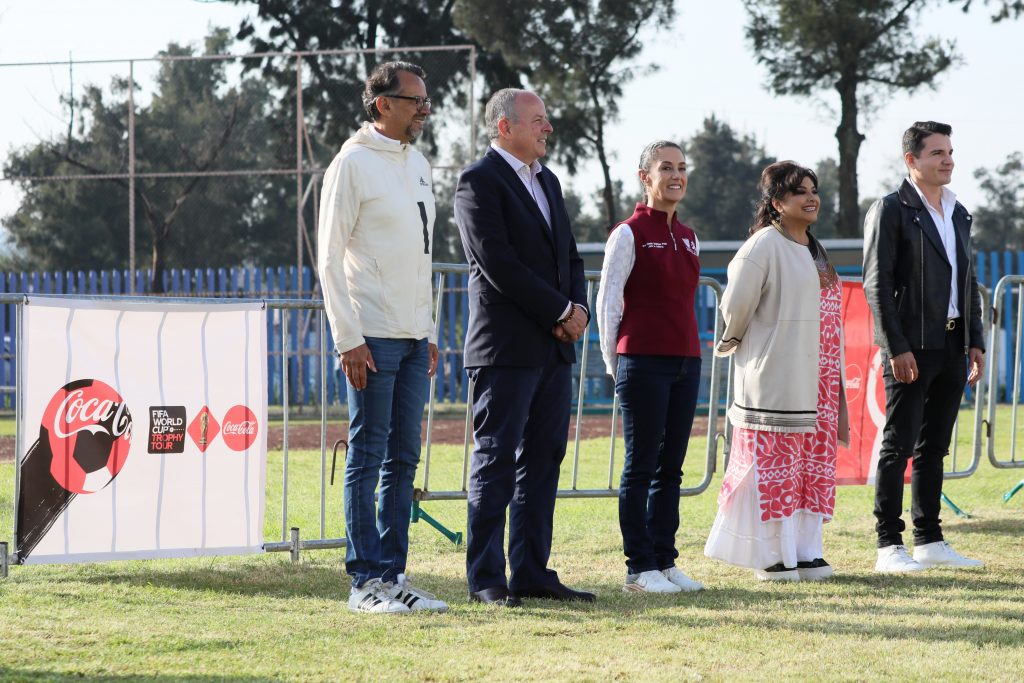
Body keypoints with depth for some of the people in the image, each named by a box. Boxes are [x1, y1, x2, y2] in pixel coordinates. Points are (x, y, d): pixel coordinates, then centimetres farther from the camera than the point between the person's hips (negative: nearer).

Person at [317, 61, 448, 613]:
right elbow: (329, 259, -11)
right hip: (372, 338, -8)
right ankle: (366, 580, -2)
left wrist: (429, 332, 17)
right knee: (367, 457, -5)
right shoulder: (353, 164, -9)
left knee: (403, 459, 9)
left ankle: (392, 574, 14)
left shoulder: (417, 164, 15)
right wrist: (348, 340, -16)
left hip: (413, 338, 8)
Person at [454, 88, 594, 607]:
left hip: (554, 349, 8)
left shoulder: (547, 181, 18)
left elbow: (569, 255, 19)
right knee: (496, 461, -4)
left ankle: (532, 572, 13)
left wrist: (578, 309, -1)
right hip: (506, 347, -8)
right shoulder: (479, 180, -8)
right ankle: (486, 578, 0)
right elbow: (497, 263, -16)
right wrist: (560, 312, -13)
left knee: (543, 461, 9)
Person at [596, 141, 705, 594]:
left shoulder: (688, 238, 15)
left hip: (686, 363, 7)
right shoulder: (630, 234, -6)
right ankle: (639, 569, 0)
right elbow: (608, 300, -5)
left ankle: (665, 561, 13)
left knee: (671, 467, 8)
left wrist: (689, 351, 17)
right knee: (641, 466, -3)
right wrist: (615, 365, -2)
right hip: (643, 364, -7)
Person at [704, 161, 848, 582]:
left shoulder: (813, 248, 16)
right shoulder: (765, 246, -11)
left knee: (814, 463, 7)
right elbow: (736, 303, -12)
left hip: (816, 380, 8)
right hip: (776, 377, -8)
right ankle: (773, 556, 0)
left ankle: (806, 552, 12)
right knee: (774, 461, -5)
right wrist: (733, 343, 5)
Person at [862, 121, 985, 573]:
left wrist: (976, 341, 12)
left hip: (952, 347, 7)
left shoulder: (958, 214, 16)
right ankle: (889, 547, -4)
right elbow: (877, 284, -11)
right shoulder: (891, 210, -6)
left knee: (933, 449, 11)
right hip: (911, 348, -7)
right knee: (898, 447, -5)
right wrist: (896, 347, -16)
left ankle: (929, 542, 16)